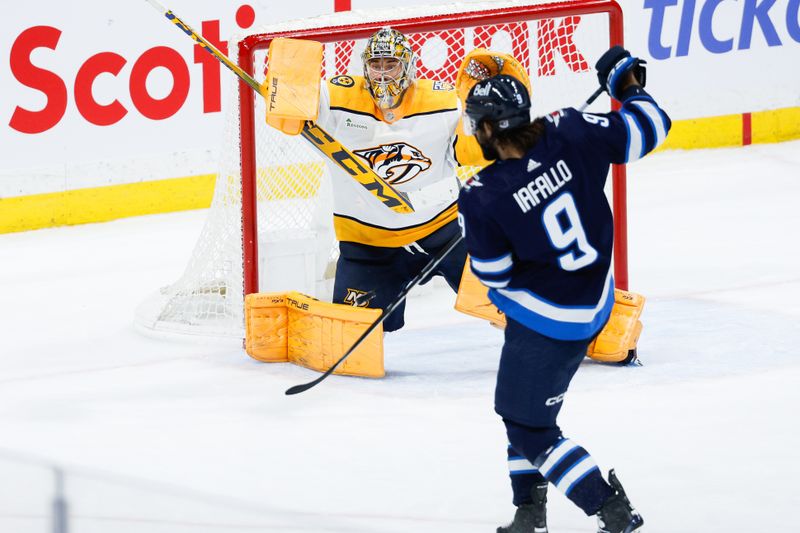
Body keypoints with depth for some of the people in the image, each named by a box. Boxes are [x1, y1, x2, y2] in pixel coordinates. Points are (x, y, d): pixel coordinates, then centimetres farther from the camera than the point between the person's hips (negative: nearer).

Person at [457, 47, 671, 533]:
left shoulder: (484, 199, -25)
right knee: (521, 410, 24)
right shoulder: (569, 135, -15)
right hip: (595, 302, 8)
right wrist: (628, 82, 12)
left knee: (530, 427, 8)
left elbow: (493, 273, -12)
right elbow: (648, 128, -7)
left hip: (547, 323, -8)